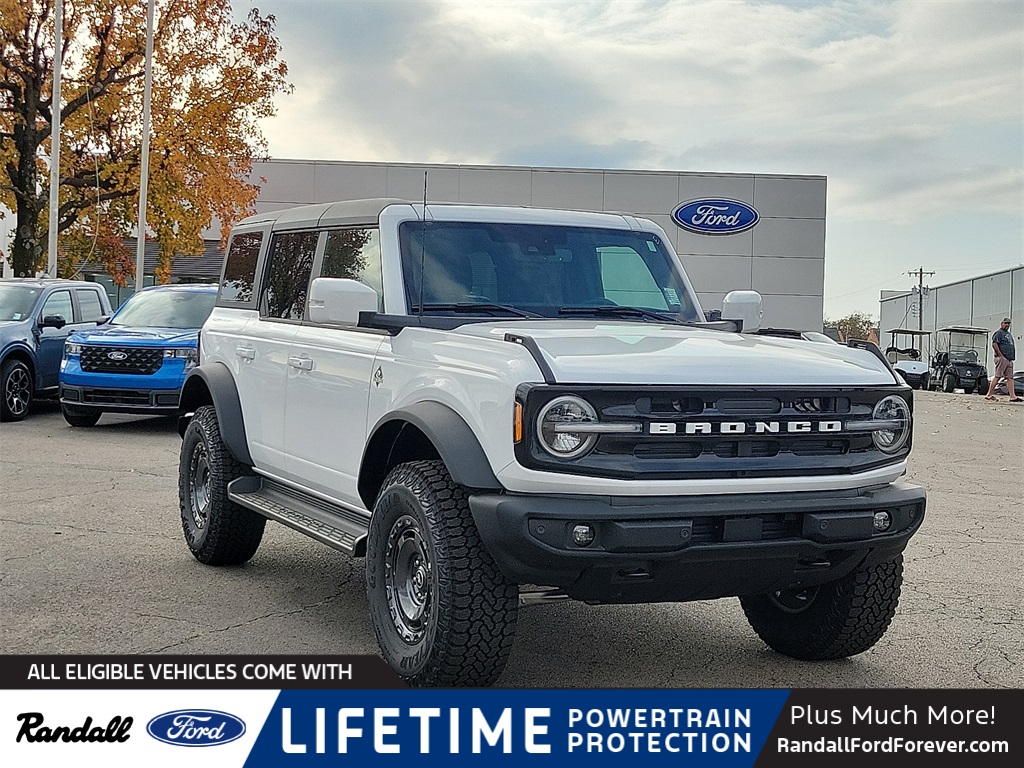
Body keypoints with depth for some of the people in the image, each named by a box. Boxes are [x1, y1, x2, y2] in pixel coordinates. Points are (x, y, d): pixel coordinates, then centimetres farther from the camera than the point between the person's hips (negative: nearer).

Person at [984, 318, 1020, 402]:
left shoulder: (1009, 334, 24)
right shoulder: (999, 333, -5)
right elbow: (994, 344, -17)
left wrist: (1012, 356, 15)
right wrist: (1001, 356, -18)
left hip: (1009, 360, 9)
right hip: (1002, 359, -9)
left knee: (1010, 378, 2)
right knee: (997, 376, -10)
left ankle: (1012, 396, -2)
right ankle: (989, 395, -7)